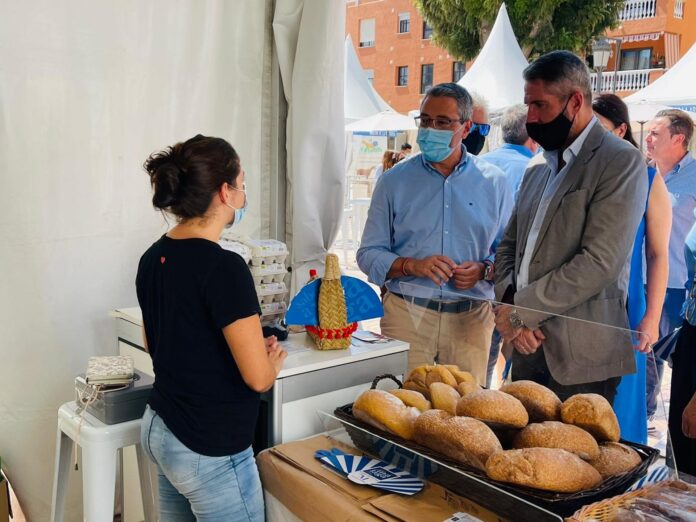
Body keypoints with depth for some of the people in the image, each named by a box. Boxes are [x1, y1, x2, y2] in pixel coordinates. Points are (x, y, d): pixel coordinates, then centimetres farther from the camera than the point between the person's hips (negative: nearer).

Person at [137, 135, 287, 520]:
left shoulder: (152, 258, 2)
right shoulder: (223, 267, -23)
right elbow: (258, 378, -21)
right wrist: (272, 359, 1)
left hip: (158, 430, 8)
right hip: (209, 450, -8)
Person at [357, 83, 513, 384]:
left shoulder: (493, 182, 6)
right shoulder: (395, 180, 4)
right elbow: (369, 254, 2)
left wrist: (484, 270, -11)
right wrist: (412, 266, -14)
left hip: (470, 319, 1)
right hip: (406, 314, -1)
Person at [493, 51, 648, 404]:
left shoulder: (621, 161, -8)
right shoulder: (537, 167, 15)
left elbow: (600, 262, -18)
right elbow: (509, 246, 15)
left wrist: (520, 310, -14)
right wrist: (508, 305, -4)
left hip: (580, 354, -6)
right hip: (529, 343, 6)